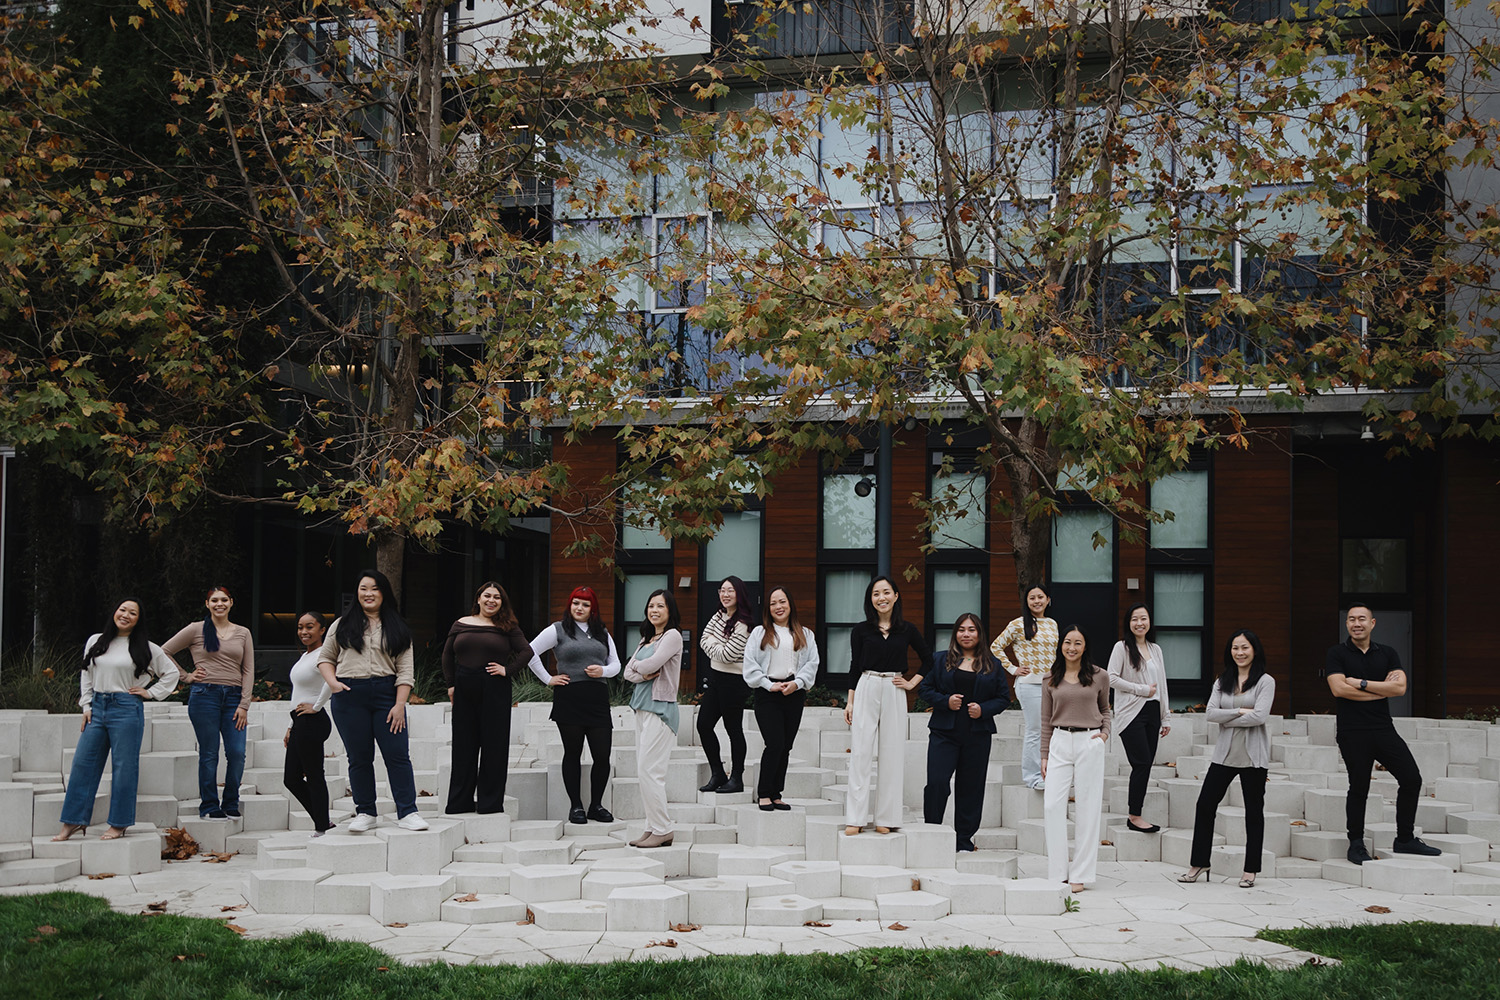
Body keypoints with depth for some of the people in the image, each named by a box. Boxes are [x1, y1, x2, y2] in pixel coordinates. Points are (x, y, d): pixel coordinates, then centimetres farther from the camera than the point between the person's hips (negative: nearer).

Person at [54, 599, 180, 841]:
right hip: (97, 707, 4)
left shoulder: (145, 648, 2)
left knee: (124, 767, -1)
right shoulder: (95, 642, 10)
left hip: (127, 709, -4)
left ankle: (119, 824, 7)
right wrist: (86, 706, 8)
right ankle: (74, 821, 10)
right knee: (82, 764, 3)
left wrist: (150, 693, 1)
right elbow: (86, 675, 16)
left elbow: (171, 672, 9)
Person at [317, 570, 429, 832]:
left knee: (398, 754, -5)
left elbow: (405, 670, 3)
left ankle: (407, 812, -1)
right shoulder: (343, 625, 11)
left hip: (386, 693, -1)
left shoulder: (398, 629, 9)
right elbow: (325, 657, 16)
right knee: (359, 757, 5)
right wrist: (332, 682, -4)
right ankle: (365, 813, 13)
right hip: (350, 696, 1)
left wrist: (399, 705, -7)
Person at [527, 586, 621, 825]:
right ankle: (576, 806, 11)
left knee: (602, 756, -1)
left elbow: (616, 663, 18)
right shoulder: (558, 630, 4)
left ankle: (596, 805, 13)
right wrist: (548, 679, -1)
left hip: (598, 699, 3)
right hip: (569, 699, -3)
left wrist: (603, 671, -3)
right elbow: (530, 652, 1)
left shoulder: (602, 633, 17)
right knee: (573, 753, 4)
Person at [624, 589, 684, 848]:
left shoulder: (672, 636, -6)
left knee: (650, 769, -11)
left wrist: (637, 667, 2)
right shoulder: (646, 638, 19)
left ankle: (662, 830, -7)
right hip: (642, 707, 9)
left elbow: (651, 664, -18)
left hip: (660, 707, -9)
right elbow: (628, 671, 12)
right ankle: (653, 828, 12)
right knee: (644, 769, 8)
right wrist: (642, 674, -9)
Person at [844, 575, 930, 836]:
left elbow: (928, 660, 16)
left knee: (892, 755, 2)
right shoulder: (860, 630, 3)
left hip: (894, 694, 1)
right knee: (860, 753, -5)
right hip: (866, 691, -1)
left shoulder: (907, 630, 5)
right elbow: (854, 667, 5)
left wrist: (912, 682, 5)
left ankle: (886, 818, 9)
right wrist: (850, 702, 1)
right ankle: (855, 818, -3)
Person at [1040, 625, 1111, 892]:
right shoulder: (1051, 680, 8)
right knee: (1052, 805, -7)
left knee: (1086, 808, 1)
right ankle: (1057, 872, 2)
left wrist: (1105, 732, 1)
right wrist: (1044, 755, 9)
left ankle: (1080, 875, 8)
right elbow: (1046, 719, 12)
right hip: (1060, 743, 2)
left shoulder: (1098, 676, 4)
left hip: (1089, 743, -1)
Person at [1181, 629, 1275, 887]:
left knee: (1253, 811, 4)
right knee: (1205, 805, 3)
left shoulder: (1265, 681, -3)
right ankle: (1199, 863, 13)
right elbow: (1210, 713, -2)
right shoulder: (1222, 682, 11)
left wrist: (1227, 719, -9)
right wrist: (1240, 712, -12)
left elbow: (1259, 715, -17)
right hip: (1225, 752, 5)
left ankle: (1250, 870, 12)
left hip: (1253, 756, -4)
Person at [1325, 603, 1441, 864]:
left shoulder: (1387, 654, 10)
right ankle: (1356, 845, 13)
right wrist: (1381, 689, -8)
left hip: (1384, 729, 4)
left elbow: (1400, 687, -4)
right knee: (1359, 788, 0)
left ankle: (1405, 840, 15)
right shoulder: (1337, 654, 0)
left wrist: (1361, 683, -11)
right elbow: (1339, 688, -15)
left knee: (1412, 778, 1)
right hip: (1352, 732, -4)